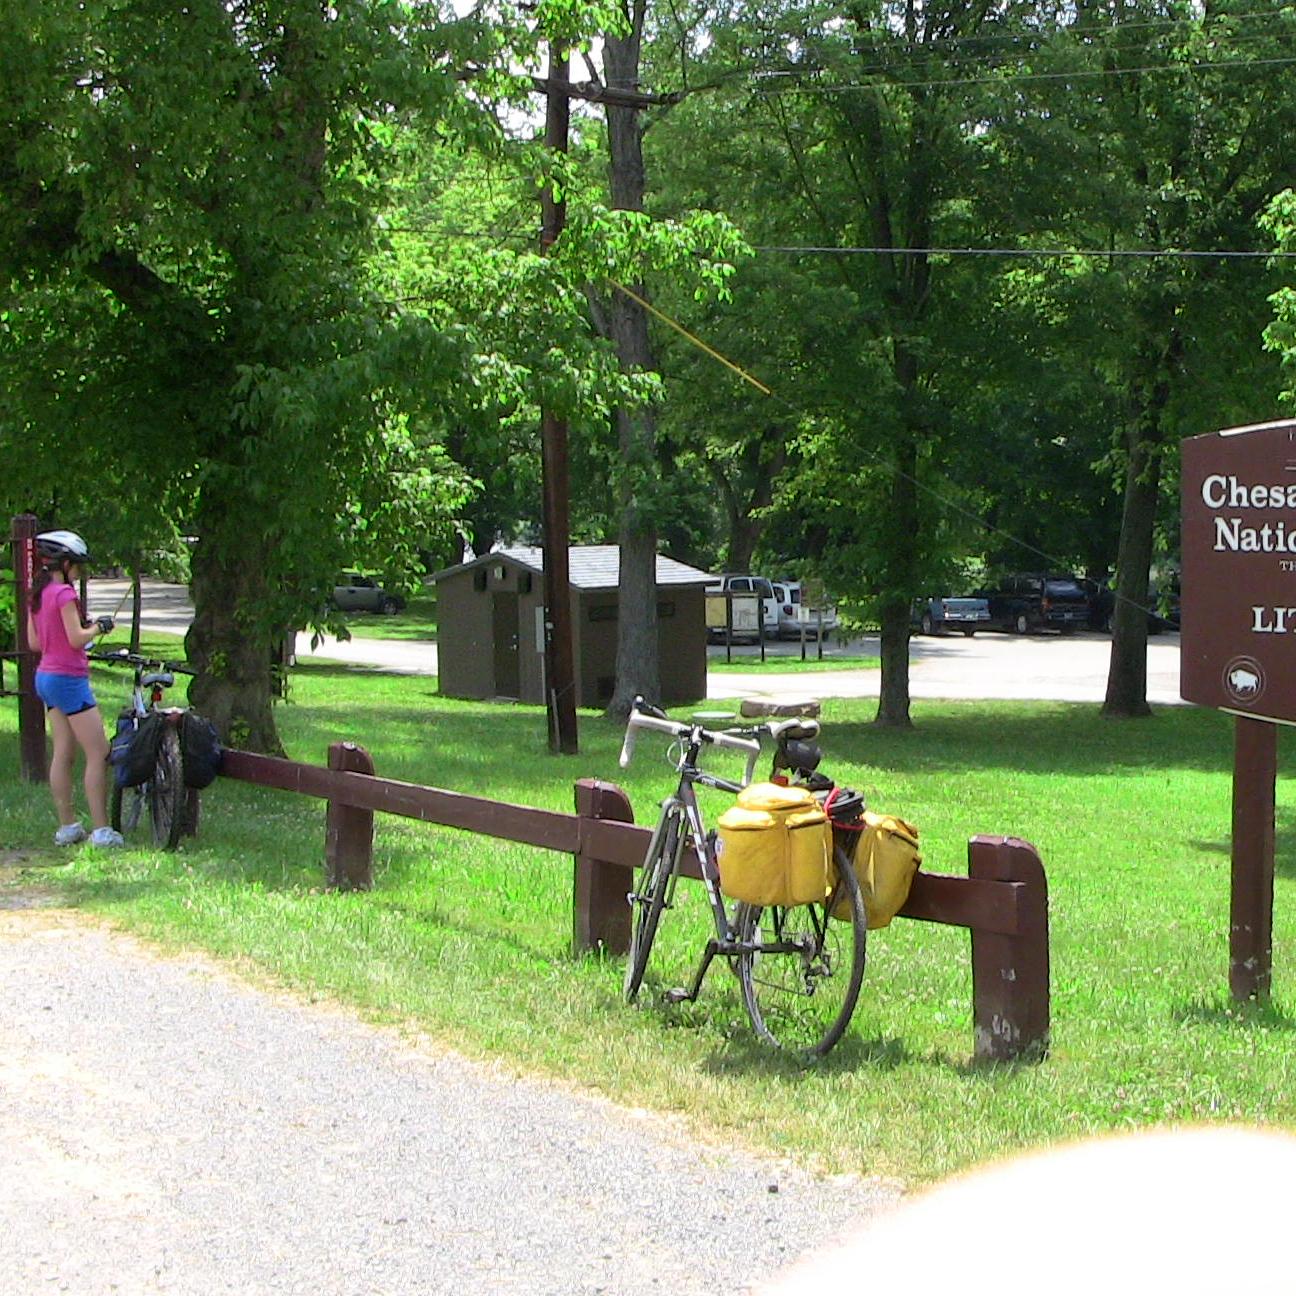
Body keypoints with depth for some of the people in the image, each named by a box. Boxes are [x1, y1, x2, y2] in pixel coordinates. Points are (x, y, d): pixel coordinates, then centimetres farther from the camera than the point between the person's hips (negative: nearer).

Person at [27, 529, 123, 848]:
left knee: (62, 754, 12)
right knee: (98, 753, -6)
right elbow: (76, 638, -20)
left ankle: (67, 827, 15)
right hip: (68, 677, -9)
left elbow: (33, 641, 14)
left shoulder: (38, 594, 11)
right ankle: (101, 830, -8)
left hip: (45, 676, 9)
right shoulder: (64, 593, -16)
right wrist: (98, 627, -4)